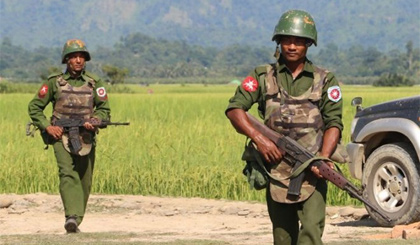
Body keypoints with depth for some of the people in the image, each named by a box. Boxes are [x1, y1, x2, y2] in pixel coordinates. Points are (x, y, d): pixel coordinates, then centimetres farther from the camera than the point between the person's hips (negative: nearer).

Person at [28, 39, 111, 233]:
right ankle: (72, 217, -36)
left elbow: (104, 110, 6)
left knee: (84, 182, 7)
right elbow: (34, 107, 7)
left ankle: (76, 220, 23)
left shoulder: (95, 83, 6)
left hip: (85, 139, 3)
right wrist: (47, 127, -7)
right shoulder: (54, 82, 2)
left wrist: (94, 121, -15)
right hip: (61, 137, -3)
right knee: (67, 174, -23)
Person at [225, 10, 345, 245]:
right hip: (276, 170, 2)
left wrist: (323, 159, -18)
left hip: (311, 173, -2)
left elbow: (334, 123, 0)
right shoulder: (263, 76, 9)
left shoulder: (325, 80, 6)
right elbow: (234, 108, 2)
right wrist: (259, 139, -13)